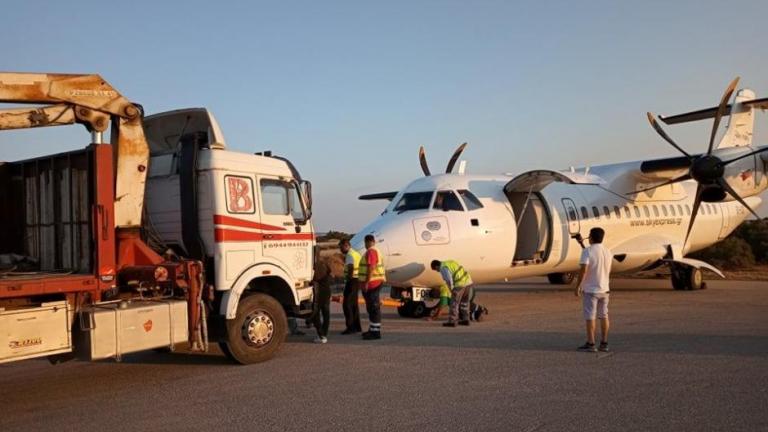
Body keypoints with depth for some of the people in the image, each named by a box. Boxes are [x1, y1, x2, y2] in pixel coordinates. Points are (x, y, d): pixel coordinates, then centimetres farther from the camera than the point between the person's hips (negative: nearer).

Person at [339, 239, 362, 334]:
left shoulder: (350, 255, -14)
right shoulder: (356, 253, 17)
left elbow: (350, 267, -28)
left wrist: (349, 277, -18)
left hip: (352, 281, -10)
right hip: (357, 280, 10)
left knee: (346, 304, -7)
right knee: (354, 304, 16)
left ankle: (350, 327, -8)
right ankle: (357, 326, 21)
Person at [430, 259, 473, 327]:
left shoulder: (443, 268, -8)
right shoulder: (450, 262, 20)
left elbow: (449, 281, -18)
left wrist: (452, 290, -3)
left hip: (460, 284, -9)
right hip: (468, 281, 9)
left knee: (454, 303, 1)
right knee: (464, 302, 19)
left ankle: (452, 322, 4)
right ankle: (465, 320, 23)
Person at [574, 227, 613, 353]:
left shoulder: (587, 251, -14)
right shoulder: (608, 252, 6)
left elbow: (583, 270, -18)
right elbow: (608, 271, 15)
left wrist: (578, 286, -12)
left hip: (590, 289, -6)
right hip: (604, 289, 6)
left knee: (590, 317, 0)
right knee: (604, 316, 11)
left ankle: (590, 344, 2)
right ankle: (604, 344, 15)